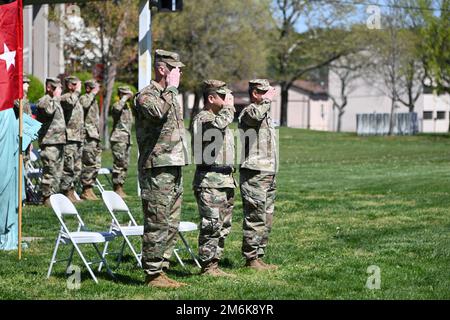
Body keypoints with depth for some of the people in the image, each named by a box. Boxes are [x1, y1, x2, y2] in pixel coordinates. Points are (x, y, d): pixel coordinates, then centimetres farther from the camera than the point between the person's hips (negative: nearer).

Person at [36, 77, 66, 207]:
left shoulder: (56, 102, 21)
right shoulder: (44, 100, -9)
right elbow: (49, 110, -31)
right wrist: (55, 97, -21)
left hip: (59, 142, 10)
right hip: (49, 142, -10)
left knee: (58, 172, 11)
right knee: (50, 172, -10)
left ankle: (54, 195, 17)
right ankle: (47, 197, -7)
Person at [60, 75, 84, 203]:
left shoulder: (77, 99, 22)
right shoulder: (65, 97, -7)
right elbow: (70, 102, -33)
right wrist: (77, 91, -18)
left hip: (78, 139, 9)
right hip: (69, 138, -9)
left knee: (77, 169, 10)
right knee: (68, 168, -10)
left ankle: (71, 192, 16)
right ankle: (66, 193, -7)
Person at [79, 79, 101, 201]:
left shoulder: (94, 100, 23)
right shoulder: (83, 98, -6)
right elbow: (84, 105, -33)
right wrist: (92, 94, -20)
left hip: (95, 136, 10)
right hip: (88, 136, -10)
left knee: (96, 164, 10)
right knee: (89, 164, -10)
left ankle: (89, 188, 16)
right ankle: (86, 190, -8)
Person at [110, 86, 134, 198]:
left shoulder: (128, 107, 20)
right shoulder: (117, 105, -7)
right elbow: (117, 108, -34)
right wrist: (125, 98, -23)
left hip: (127, 139, 9)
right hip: (118, 139, -9)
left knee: (125, 165, 9)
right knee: (119, 164, -9)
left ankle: (120, 188, 13)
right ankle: (117, 189, -7)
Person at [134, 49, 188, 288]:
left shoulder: (169, 96, 19)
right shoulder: (145, 95, -9)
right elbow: (158, 111, -33)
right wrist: (171, 88, -20)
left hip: (174, 169, 9)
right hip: (156, 170, -9)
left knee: (171, 225, 10)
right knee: (157, 225, -8)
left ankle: (160, 270, 16)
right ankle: (153, 275, -4)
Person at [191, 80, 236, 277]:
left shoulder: (220, 117, 23)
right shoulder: (202, 118, -9)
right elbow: (219, 123, -34)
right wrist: (229, 106, -15)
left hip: (225, 179, 10)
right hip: (209, 181, -10)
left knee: (224, 226, 10)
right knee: (211, 225, -10)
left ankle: (214, 265, 16)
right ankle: (207, 266, -5)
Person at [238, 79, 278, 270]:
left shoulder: (266, 115, 23)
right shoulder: (248, 111, -8)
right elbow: (256, 115, -36)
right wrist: (267, 99, -19)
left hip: (268, 174, 10)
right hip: (254, 174, -10)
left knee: (266, 220, 11)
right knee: (255, 219, -9)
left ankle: (259, 256, 16)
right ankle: (251, 258, -6)